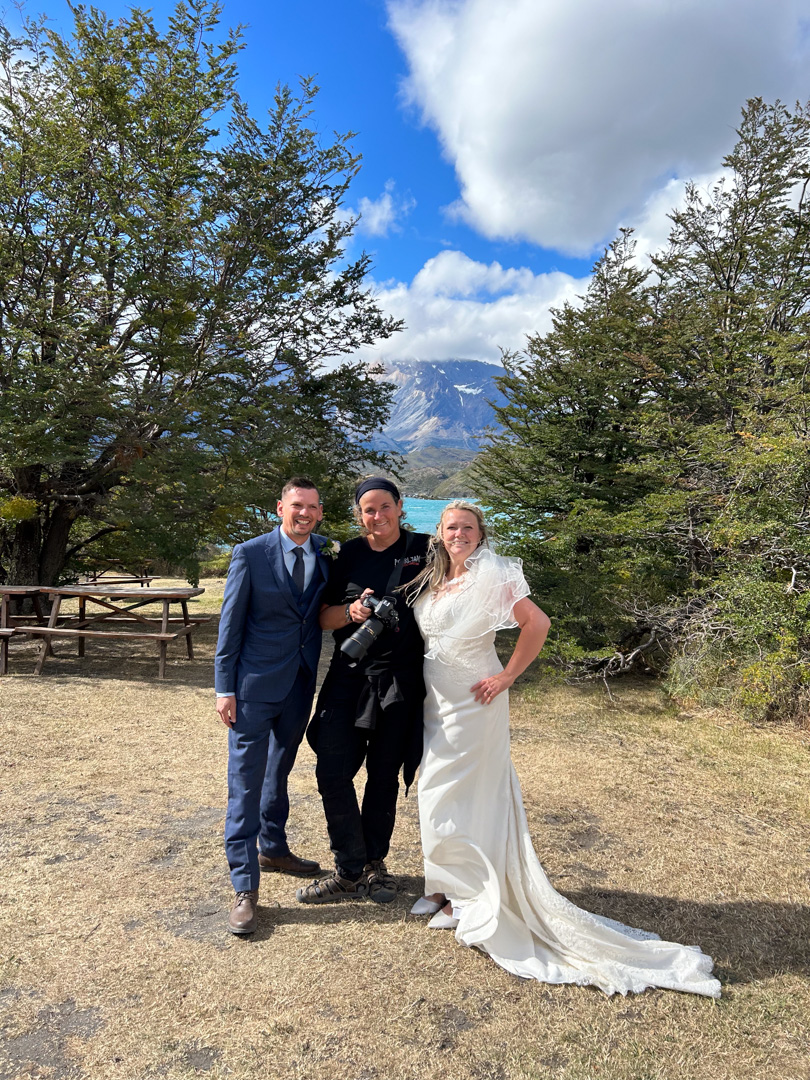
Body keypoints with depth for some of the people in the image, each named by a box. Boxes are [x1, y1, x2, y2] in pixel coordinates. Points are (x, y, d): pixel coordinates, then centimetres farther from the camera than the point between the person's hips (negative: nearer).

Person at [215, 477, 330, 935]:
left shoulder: (327, 555, 2)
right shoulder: (250, 554, -9)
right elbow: (231, 623, -7)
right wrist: (225, 687, -9)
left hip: (301, 684, 5)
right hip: (255, 684, -4)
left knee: (279, 771, 22)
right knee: (246, 780, 0)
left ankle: (273, 848, 42)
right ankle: (245, 887, 11)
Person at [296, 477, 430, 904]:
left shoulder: (424, 549, -1)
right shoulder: (349, 554, 6)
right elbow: (324, 617, 9)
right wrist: (350, 611, -12)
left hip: (400, 681, -2)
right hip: (348, 676, 2)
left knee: (383, 777, 11)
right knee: (332, 772, -1)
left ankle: (375, 862, 32)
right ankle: (350, 873, 16)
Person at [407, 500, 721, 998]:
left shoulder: (489, 577, -14)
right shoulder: (433, 580, 9)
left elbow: (537, 623, -21)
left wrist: (507, 677, -17)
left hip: (473, 702, -8)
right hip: (437, 701, 8)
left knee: (454, 797, -1)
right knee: (439, 795, 14)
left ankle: (471, 899, 15)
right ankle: (450, 888, 30)